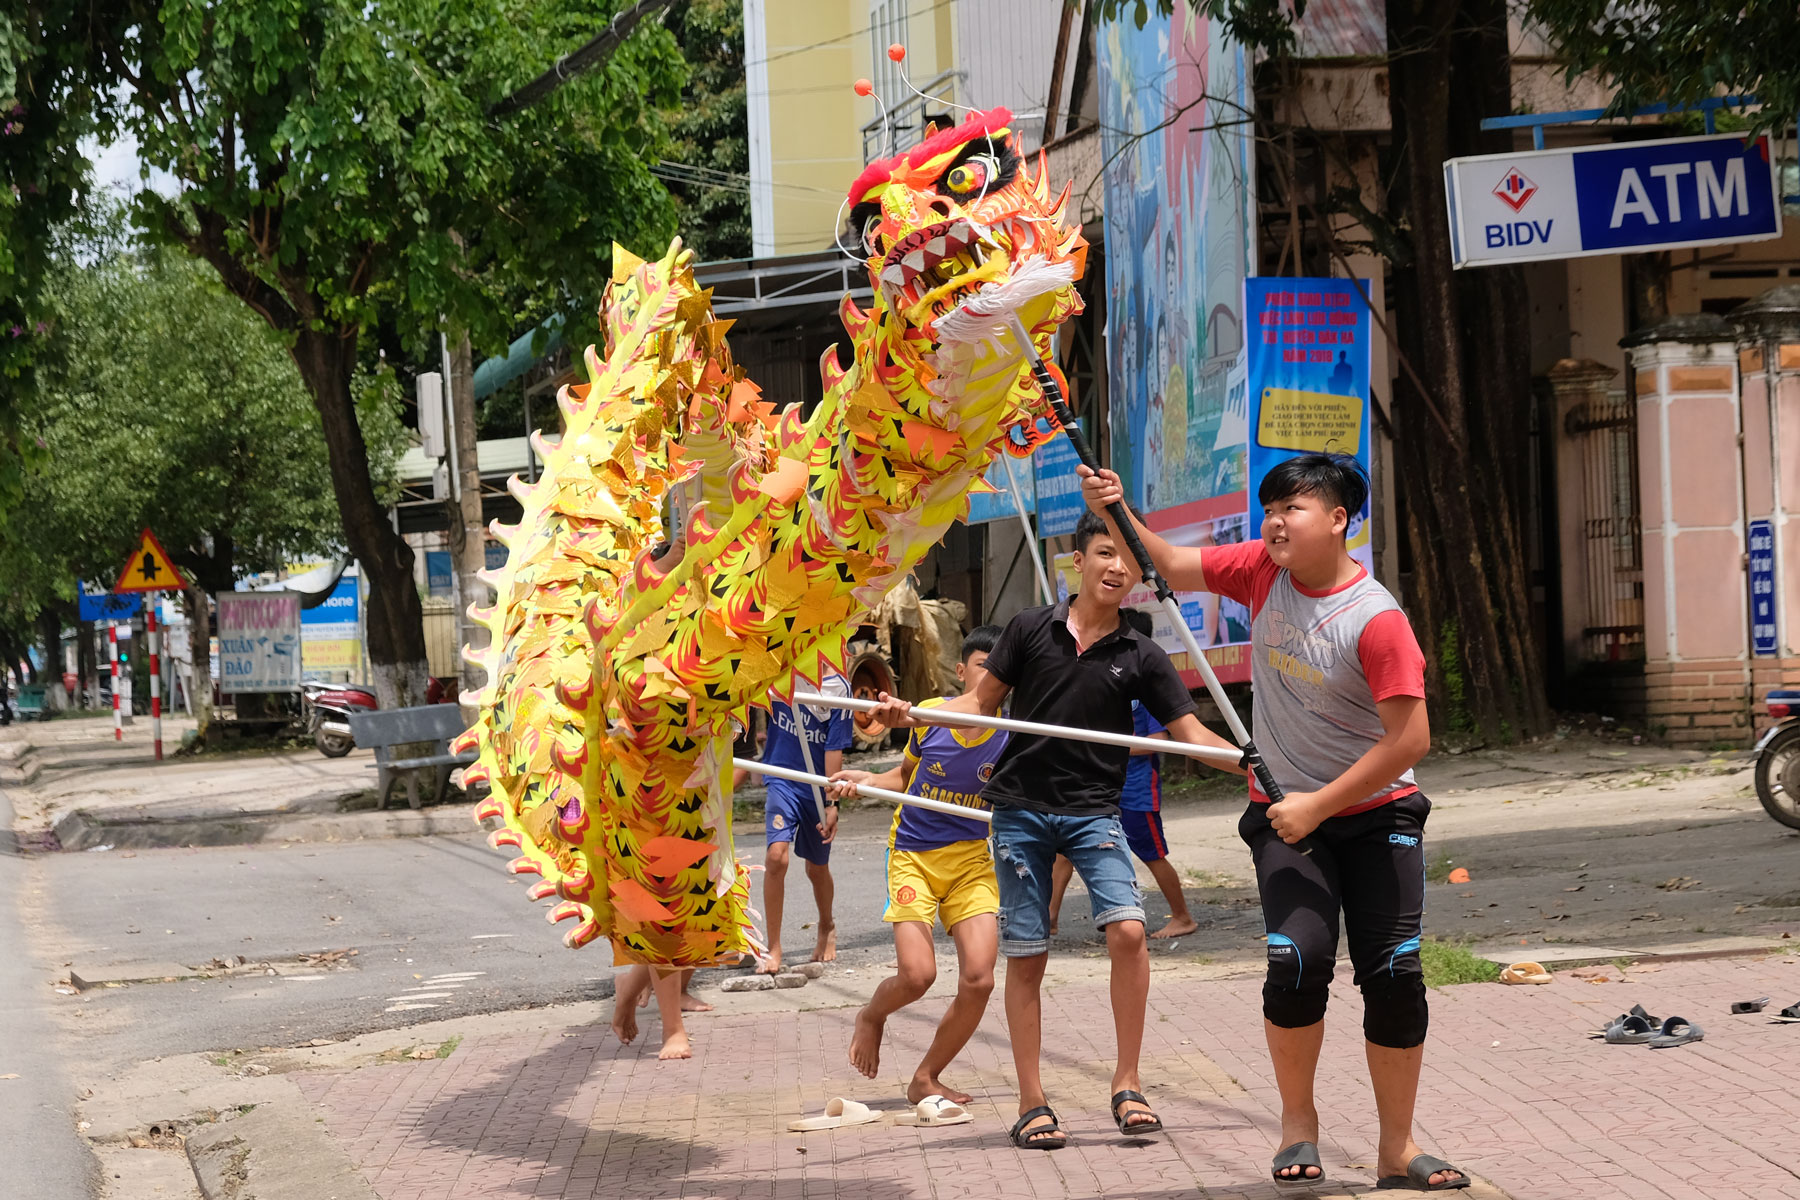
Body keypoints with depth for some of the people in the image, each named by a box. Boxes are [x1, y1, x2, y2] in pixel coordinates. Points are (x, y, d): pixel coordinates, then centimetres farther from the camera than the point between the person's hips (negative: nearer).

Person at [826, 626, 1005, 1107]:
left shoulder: (1012, 735, -8)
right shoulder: (930, 716, -5)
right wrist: (867, 780, -4)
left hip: (972, 861, 1)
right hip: (913, 855, -1)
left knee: (979, 978, -12)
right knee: (917, 974, -16)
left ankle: (926, 1078, 11)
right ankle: (871, 1017, 22)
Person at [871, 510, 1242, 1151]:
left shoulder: (1141, 657, 3)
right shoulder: (1031, 629, 3)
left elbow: (1193, 734, 2)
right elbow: (981, 701, 9)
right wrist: (910, 713, -5)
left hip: (1092, 813, 0)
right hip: (1021, 809, 0)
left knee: (1128, 929, -20)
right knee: (1025, 956, 2)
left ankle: (1127, 1085, -5)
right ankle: (1031, 1104, 12)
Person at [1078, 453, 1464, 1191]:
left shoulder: (1377, 619, -20)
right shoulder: (1262, 570, -4)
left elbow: (1410, 739, -22)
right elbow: (1174, 568, 8)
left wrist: (1319, 803, -19)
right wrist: (1115, 515, -10)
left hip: (1376, 812, -3)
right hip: (1286, 811, 3)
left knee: (1395, 974, -6)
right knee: (1298, 959, -16)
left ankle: (1397, 1148, 8)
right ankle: (1297, 1121, 5)